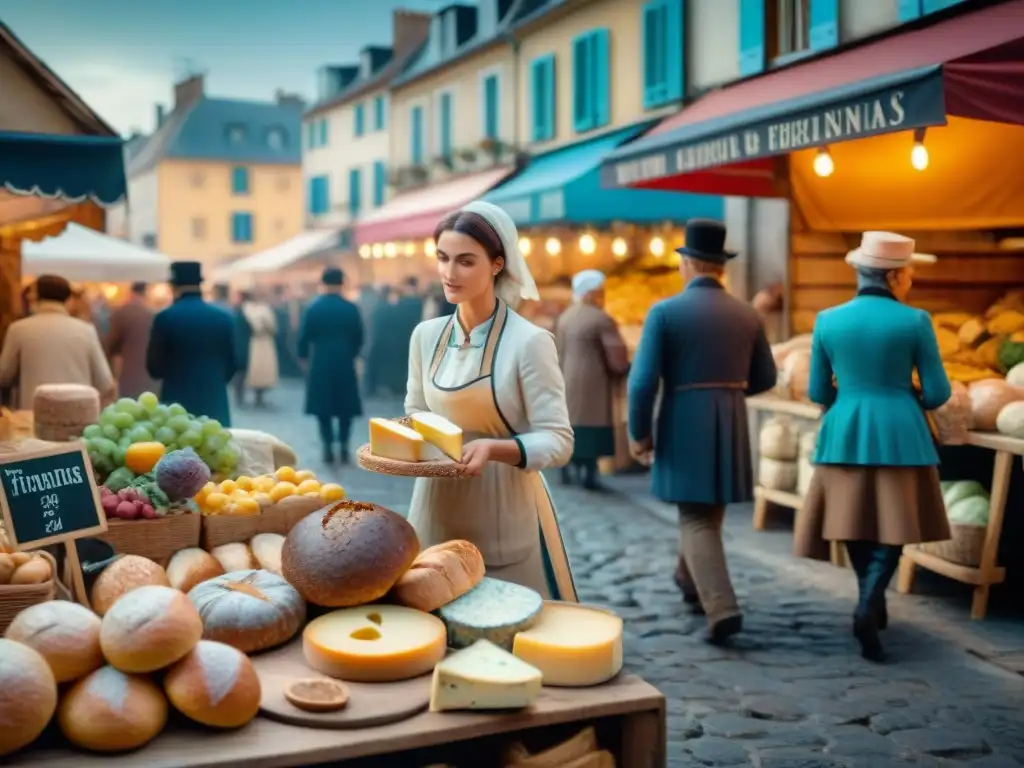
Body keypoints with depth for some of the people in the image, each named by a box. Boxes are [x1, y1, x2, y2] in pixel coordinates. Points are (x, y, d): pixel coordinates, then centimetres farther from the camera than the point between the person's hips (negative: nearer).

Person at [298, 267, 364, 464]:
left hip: (321, 363, -1)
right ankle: (344, 447, 5)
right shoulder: (351, 308, -3)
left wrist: (303, 356, 14)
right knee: (345, 406, 9)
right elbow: (359, 337, 2)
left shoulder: (313, 308, -6)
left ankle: (328, 448, 2)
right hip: (345, 363, 1)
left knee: (323, 407, 6)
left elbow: (304, 336, -4)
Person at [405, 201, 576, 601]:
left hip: (505, 514, -5)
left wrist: (495, 448, -30)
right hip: (439, 510, 5)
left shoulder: (529, 342, -14)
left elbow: (559, 441, -15)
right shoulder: (425, 335, 2)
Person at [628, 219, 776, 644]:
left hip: (684, 425, -4)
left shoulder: (664, 311, -9)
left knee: (696, 521, 0)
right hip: (731, 426, 4)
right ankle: (690, 581, 43)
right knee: (708, 508, 23)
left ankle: (722, 608, -14)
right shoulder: (747, 314, 3)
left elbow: (643, 380, -15)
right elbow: (764, 378, 11)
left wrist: (639, 434, -3)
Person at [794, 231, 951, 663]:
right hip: (899, 434, -2)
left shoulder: (828, 321, -1)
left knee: (854, 518, 17)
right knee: (893, 525, 6)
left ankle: (873, 604, 31)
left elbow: (817, 392, 5)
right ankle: (868, 607, -13)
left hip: (845, 433, 2)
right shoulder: (915, 321, -7)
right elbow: (937, 392, -4)